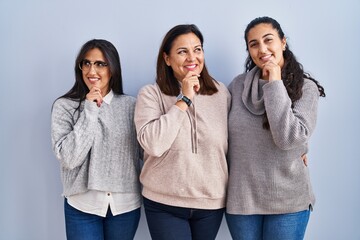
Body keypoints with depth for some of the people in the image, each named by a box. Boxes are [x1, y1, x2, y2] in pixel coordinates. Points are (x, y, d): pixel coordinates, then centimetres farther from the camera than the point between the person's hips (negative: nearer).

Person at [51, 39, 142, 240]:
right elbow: (69, 158, -13)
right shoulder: (65, 106, -4)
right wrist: (90, 110, -15)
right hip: (82, 205, -2)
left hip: (126, 204, 2)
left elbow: (147, 150, 4)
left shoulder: (131, 105, 0)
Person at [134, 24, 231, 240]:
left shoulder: (221, 92, 2)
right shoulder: (151, 94, -7)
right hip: (164, 204, -3)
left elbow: (231, 145, 11)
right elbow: (153, 145, -20)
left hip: (212, 202, 3)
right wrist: (184, 100, -18)